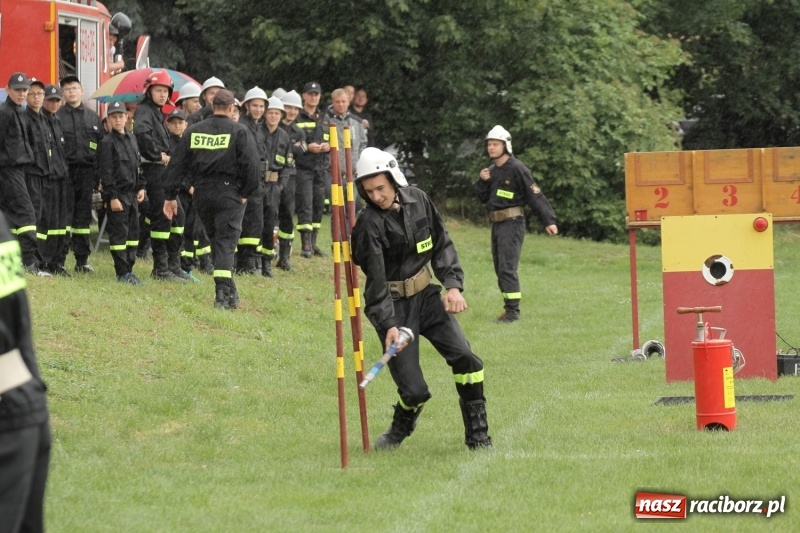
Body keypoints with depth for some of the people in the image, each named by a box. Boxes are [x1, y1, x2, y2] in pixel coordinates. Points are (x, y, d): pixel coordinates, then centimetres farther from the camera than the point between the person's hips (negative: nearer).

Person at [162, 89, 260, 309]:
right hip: (229, 193, -4)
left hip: (202, 194, 4)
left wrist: (170, 195, 9)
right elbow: (251, 165, -12)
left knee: (215, 240, 18)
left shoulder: (193, 131, 5)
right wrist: (247, 192, 0)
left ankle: (230, 291, 24)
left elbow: (177, 164, 5)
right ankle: (223, 291, -18)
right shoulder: (239, 132, -5)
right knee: (226, 242, -5)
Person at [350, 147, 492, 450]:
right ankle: (400, 430, 23)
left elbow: (442, 244, 10)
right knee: (414, 390, -10)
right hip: (393, 306, -5)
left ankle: (478, 437, 2)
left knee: (465, 360, -11)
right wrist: (388, 325, -29)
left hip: (426, 295, 5)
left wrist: (453, 284, -4)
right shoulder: (369, 223, -16)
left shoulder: (419, 201, -1)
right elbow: (376, 281, -20)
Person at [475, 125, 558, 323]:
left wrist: (549, 221, -19)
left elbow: (535, 195, -14)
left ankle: (512, 311, -13)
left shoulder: (516, 169, -12)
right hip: (496, 223, 9)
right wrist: (482, 181, -1)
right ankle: (509, 307, 18)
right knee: (499, 268, 11)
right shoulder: (491, 170, 13)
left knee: (507, 267, -14)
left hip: (511, 223, -9)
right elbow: (483, 198, 18)